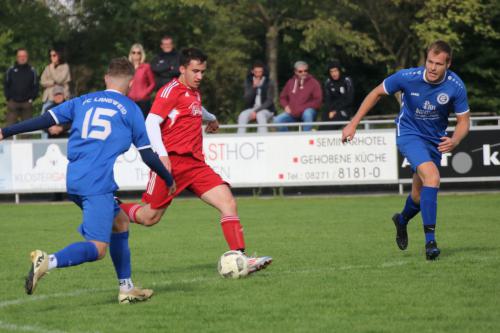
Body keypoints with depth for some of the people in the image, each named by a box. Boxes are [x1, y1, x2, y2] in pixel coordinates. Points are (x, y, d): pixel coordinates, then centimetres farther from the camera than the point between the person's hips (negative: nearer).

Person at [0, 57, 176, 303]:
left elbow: (46, 120, 11)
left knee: (120, 223, 24)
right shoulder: (130, 109, 6)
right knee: (98, 249, -10)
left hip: (74, 182, 7)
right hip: (99, 184, -7)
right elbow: (147, 155, 8)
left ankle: (126, 288, 25)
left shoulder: (84, 101, 17)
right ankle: (48, 262, -34)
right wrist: (169, 180, 23)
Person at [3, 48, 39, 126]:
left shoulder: (32, 71, 3)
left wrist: (31, 99, -5)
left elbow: (35, 86, 4)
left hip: (27, 103, 1)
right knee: (10, 125, -5)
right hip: (13, 102, -1)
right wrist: (9, 98, -2)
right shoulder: (10, 71, 3)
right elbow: (6, 85, 7)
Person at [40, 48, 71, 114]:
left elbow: (59, 79, -11)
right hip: (49, 97, 4)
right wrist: (53, 83, -8)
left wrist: (52, 68, -2)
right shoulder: (48, 68, 13)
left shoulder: (64, 67, 1)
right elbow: (42, 82, 6)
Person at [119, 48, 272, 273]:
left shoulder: (194, 92, 18)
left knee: (228, 202, -10)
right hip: (171, 161, -7)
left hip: (195, 164, 7)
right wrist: (162, 154, -27)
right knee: (149, 217, -2)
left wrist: (211, 119, 63)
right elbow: (151, 122, -17)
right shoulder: (171, 90, -8)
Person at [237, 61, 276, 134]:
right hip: (251, 108, 2)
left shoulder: (269, 82, -3)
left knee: (260, 115, -37)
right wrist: (253, 87, -19)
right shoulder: (248, 81, 4)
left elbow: (269, 101, -8)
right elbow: (247, 99, -4)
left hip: (266, 109, -2)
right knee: (242, 116, -29)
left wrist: (256, 111, -19)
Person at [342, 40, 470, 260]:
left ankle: (402, 220, 48)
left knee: (420, 196, 10)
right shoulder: (407, 77, -22)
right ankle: (430, 240, -27)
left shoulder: (456, 87, -19)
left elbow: (463, 122, -9)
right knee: (432, 176, -29)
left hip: (435, 139, 3)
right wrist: (353, 123, -7)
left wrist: (454, 141, -31)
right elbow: (377, 93, -6)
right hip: (409, 133, -3)